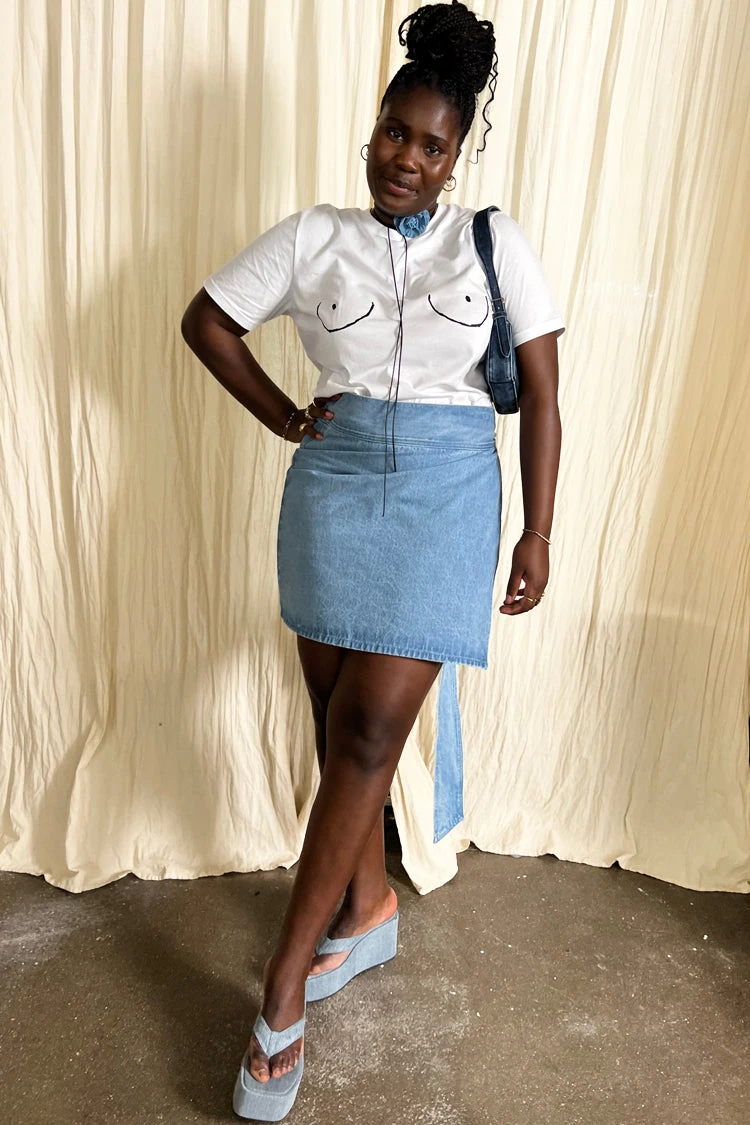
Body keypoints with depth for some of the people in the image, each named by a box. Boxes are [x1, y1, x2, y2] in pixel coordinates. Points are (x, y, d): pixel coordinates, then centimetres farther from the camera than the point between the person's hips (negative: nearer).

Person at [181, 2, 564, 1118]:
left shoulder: (496, 242, 5)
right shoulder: (314, 235, 8)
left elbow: (540, 392, 3)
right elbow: (206, 320, 15)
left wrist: (537, 534, -2)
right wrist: (282, 416, 6)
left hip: (449, 487, -2)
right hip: (336, 480, 2)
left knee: (370, 728, -7)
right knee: (340, 719, 7)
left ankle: (284, 984, 9)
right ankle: (369, 906, 32)